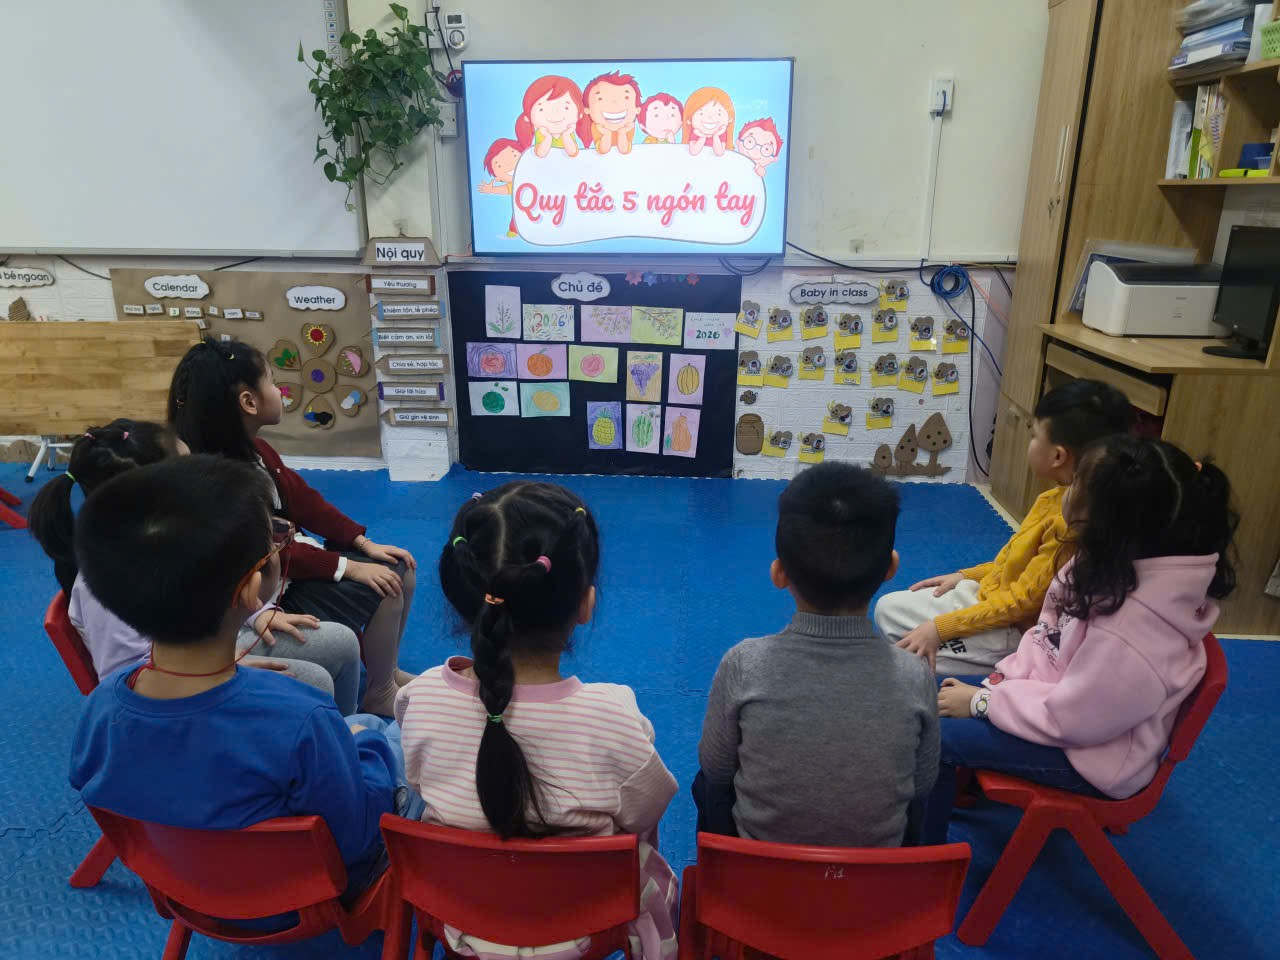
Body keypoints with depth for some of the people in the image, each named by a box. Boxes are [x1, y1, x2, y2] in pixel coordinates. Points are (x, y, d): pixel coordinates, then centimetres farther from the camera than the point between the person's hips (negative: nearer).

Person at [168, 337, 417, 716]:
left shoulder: (256, 450, 3)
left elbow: (305, 501, 4)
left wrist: (364, 543, -4)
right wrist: (349, 567, -27)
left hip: (294, 560, 9)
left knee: (401, 570, 1)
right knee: (383, 590, -20)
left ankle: (387, 668, 19)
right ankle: (379, 695, 2)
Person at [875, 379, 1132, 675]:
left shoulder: (1069, 520, -28)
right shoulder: (1062, 497, 0)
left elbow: (1024, 601, -23)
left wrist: (940, 628, -21)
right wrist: (965, 575, 11)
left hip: (1014, 628, -9)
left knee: (890, 610, -11)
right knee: (889, 606, 8)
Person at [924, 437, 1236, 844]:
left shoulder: (1135, 629, -37)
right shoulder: (1117, 564, -11)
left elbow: (1069, 718, -26)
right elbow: (1048, 636, 2)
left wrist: (982, 701, -17)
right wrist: (999, 681, -7)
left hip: (1091, 754, -8)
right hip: (1065, 701, 8)